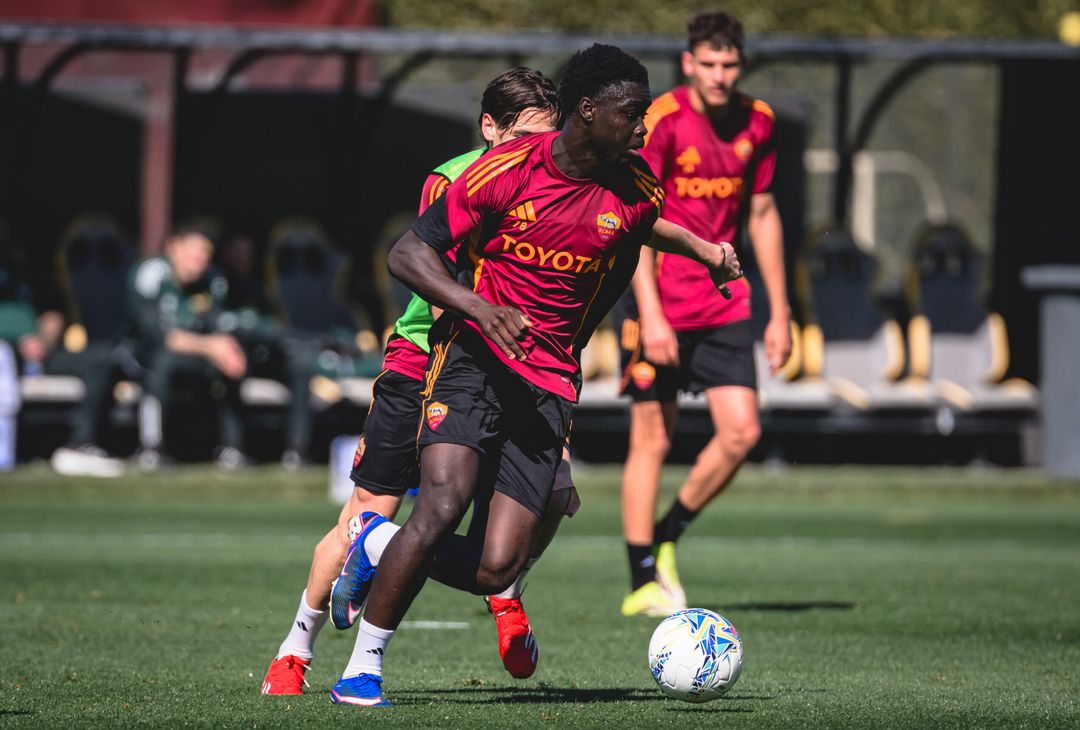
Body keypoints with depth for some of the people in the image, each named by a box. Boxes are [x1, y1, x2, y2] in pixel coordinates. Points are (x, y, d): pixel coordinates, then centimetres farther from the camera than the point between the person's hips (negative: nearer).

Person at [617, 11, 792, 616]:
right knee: (653, 438, -1)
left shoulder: (757, 122, 5)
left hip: (724, 304, 5)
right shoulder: (662, 121, -12)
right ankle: (644, 582, 5)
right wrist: (650, 313, -21)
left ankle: (668, 536, 17)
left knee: (742, 431, -4)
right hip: (662, 303, -5)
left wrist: (780, 313, 13)